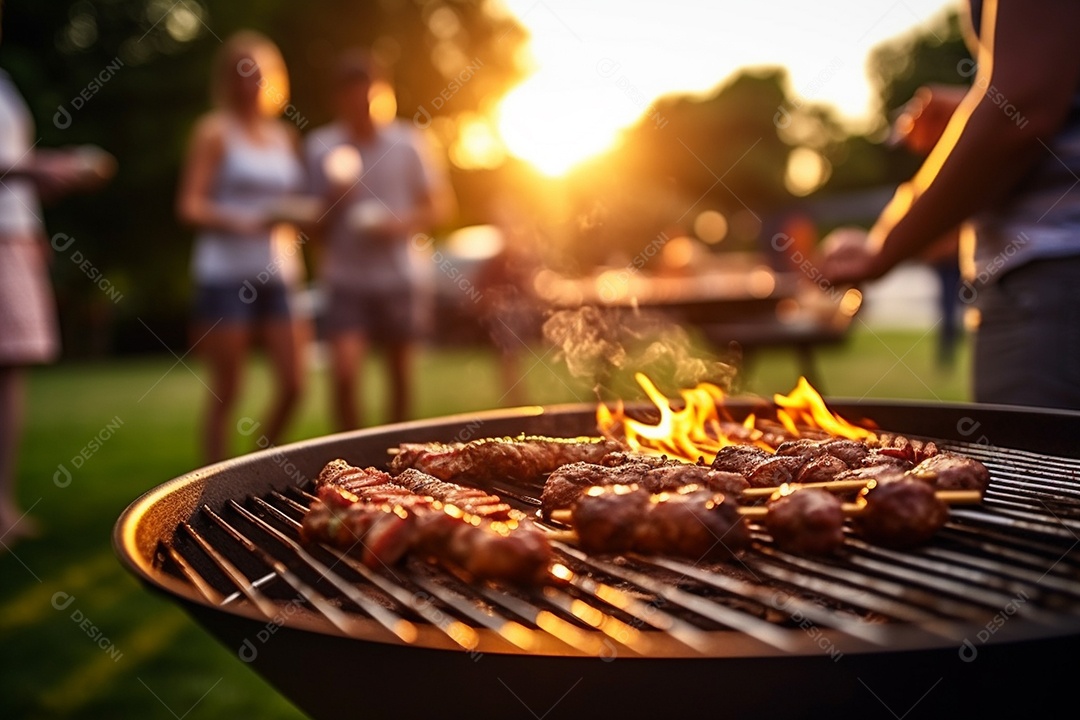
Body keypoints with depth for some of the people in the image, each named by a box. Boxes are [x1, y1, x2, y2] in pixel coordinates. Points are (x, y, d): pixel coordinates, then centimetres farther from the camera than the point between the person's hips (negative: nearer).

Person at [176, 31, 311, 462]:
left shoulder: (286, 137, 16)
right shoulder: (215, 131, 1)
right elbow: (190, 206, -6)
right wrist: (242, 221, -21)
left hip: (277, 275, 5)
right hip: (226, 273, -5)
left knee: (293, 384, 3)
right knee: (226, 391, -1)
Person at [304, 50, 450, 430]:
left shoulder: (406, 142, 0)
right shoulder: (320, 146, 0)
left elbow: (437, 205, 7)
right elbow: (316, 225, 5)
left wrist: (401, 224, -12)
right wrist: (334, 200, -16)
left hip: (398, 277, 1)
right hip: (345, 280, -1)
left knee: (401, 376, 9)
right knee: (344, 372, -16)